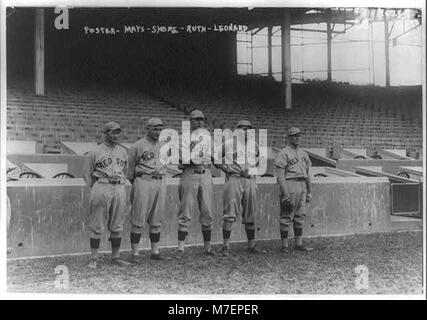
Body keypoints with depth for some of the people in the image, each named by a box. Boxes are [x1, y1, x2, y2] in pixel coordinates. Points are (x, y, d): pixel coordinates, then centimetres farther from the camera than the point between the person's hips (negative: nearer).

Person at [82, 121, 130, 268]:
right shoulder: (96, 152, 1)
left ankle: (115, 257, 17)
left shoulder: (123, 151, 15)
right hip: (101, 187, -4)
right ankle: (94, 258, 6)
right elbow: (87, 173, 6)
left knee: (117, 226, 8)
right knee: (97, 225, -2)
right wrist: (95, 188, 2)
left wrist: (120, 183, 13)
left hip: (119, 188, 4)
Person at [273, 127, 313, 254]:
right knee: (287, 217, -3)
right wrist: (286, 194, -19)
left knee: (300, 216, 9)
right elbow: (280, 175, -13)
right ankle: (284, 246, 4)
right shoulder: (283, 154, -6)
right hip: (289, 185, -7)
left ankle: (299, 244, 17)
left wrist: (309, 191, 17)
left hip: (302, 186, 7)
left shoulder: (303, 154, 17)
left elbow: (307, 174, 21)